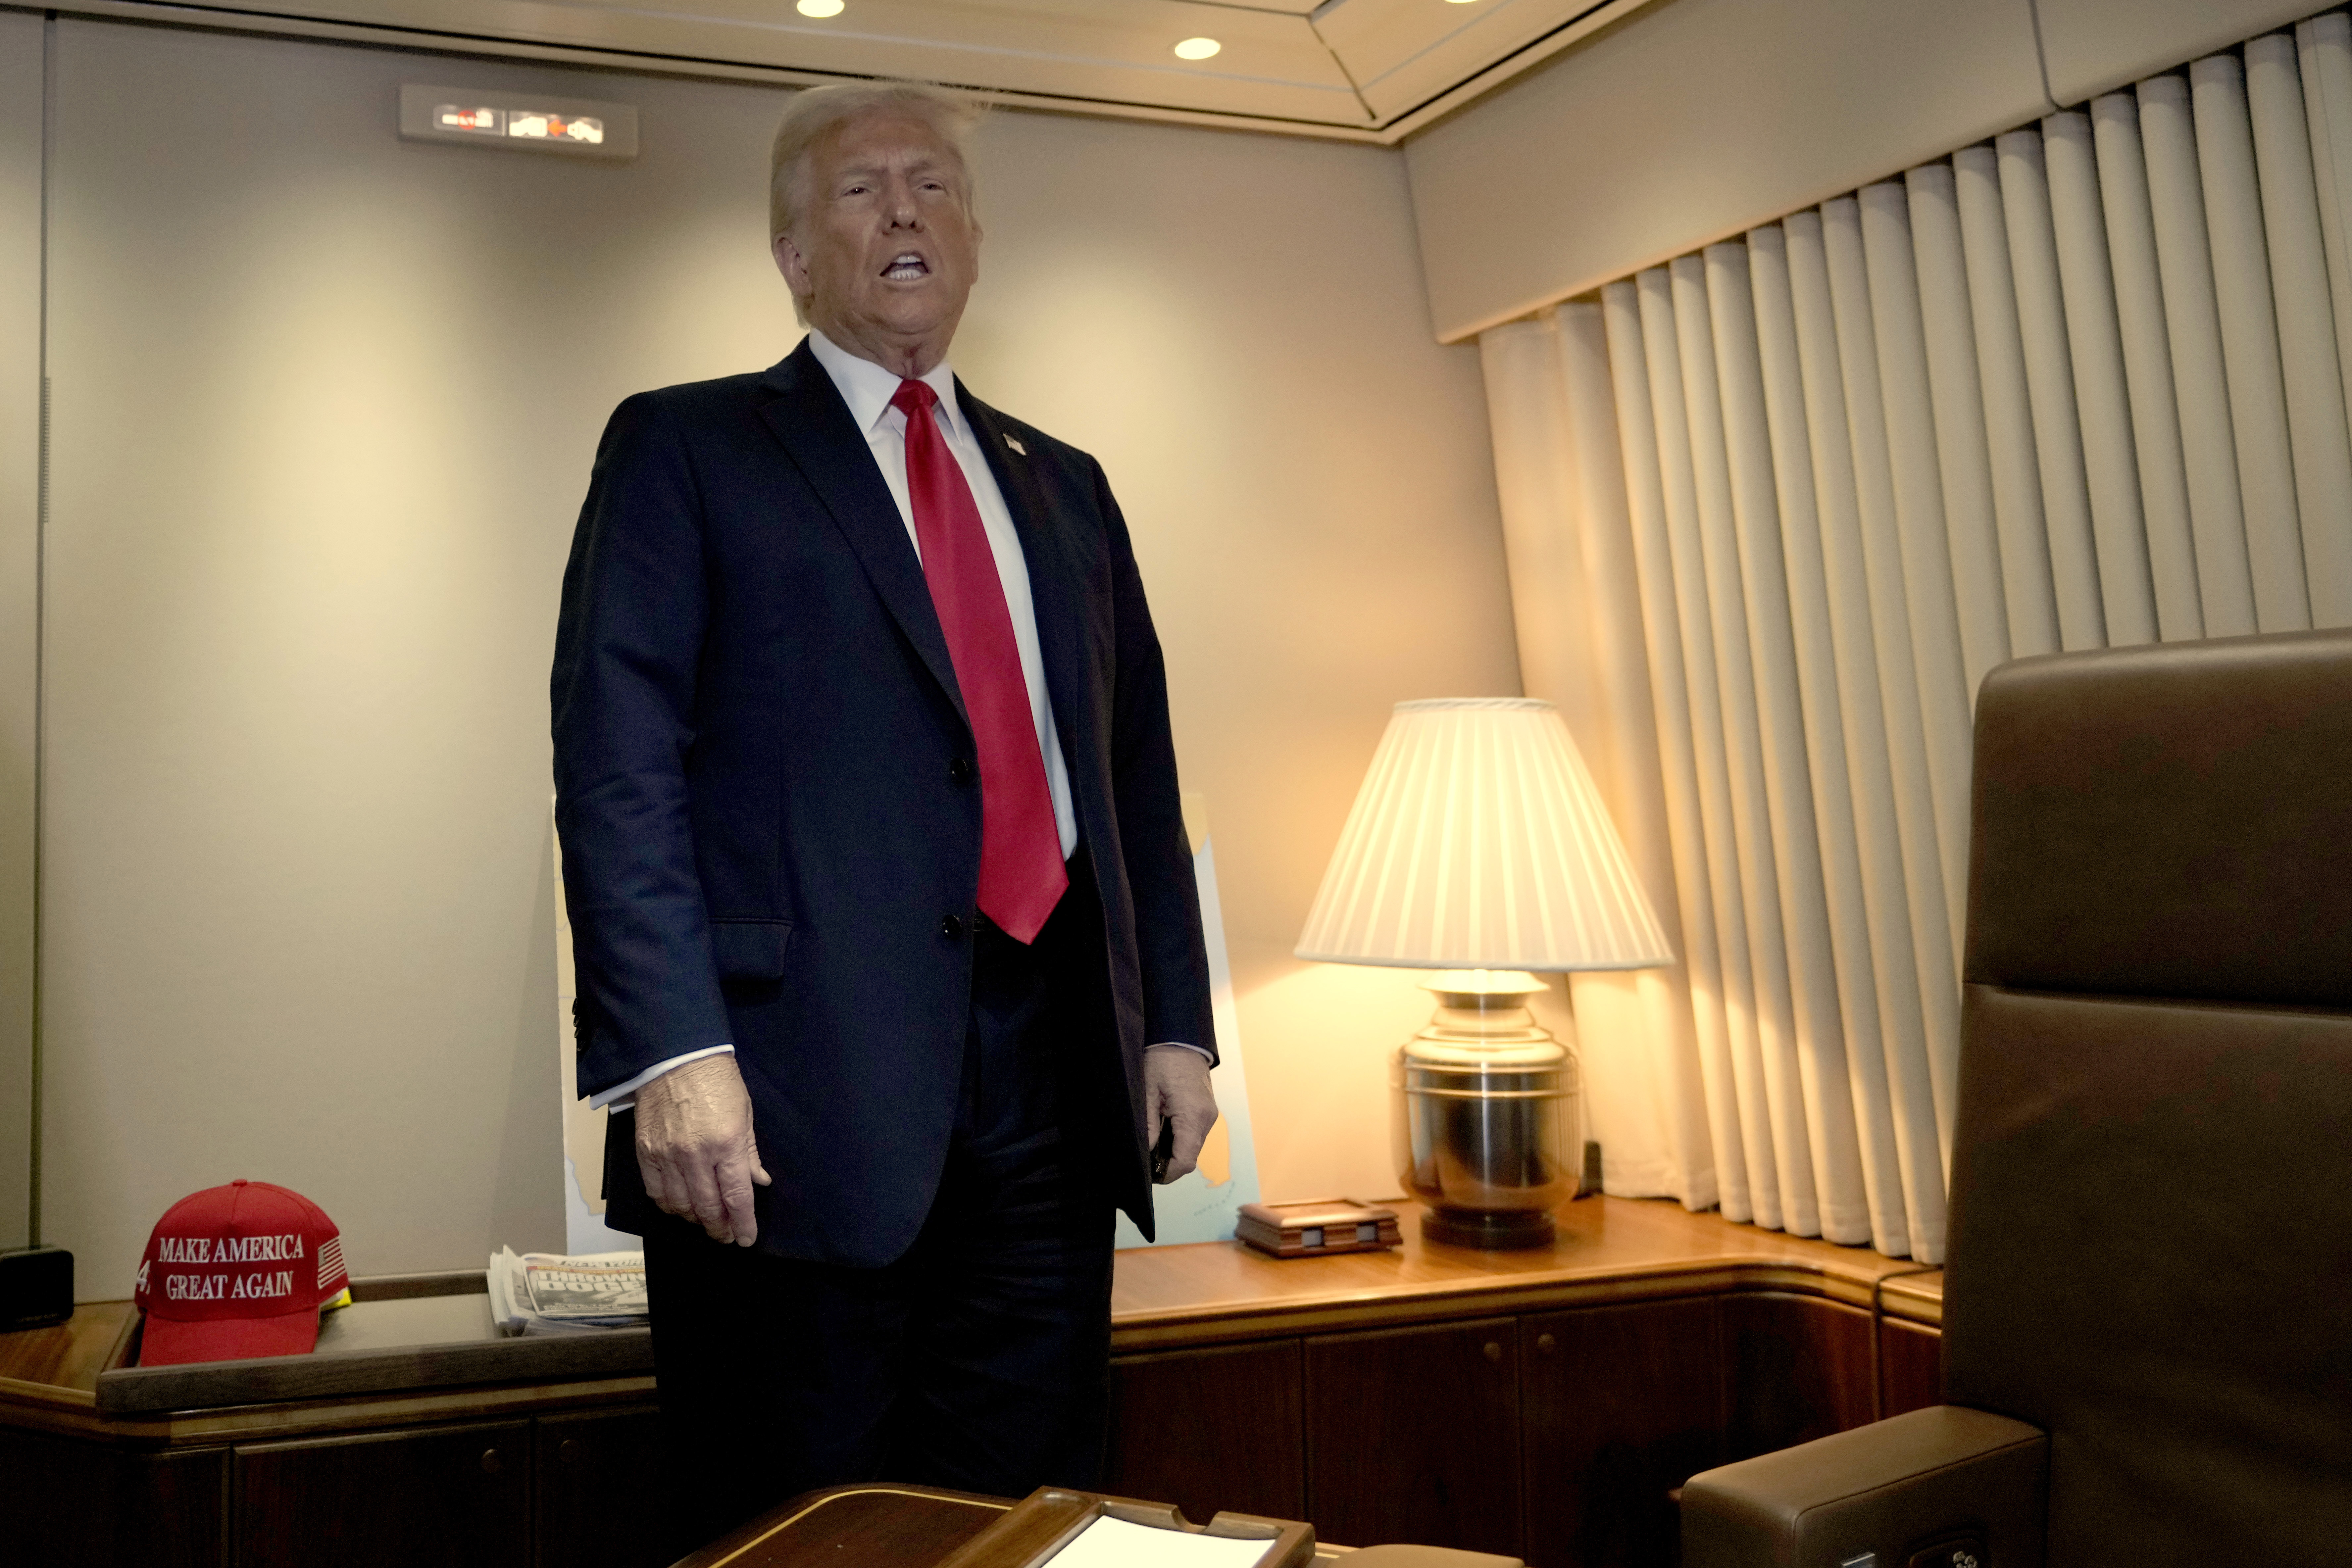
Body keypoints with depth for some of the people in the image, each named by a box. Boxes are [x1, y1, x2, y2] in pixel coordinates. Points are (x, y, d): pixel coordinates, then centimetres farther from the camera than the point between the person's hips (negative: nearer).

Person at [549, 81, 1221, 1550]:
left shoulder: (1063, 485, 20)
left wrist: (1175, 1019, 9)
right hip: (806, 1094, -4)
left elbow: (1140, 769, 18)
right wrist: (674, 1052, -17)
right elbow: (619, 765, -5)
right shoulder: (685, 447, 6)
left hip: (1053, 1085, 5)